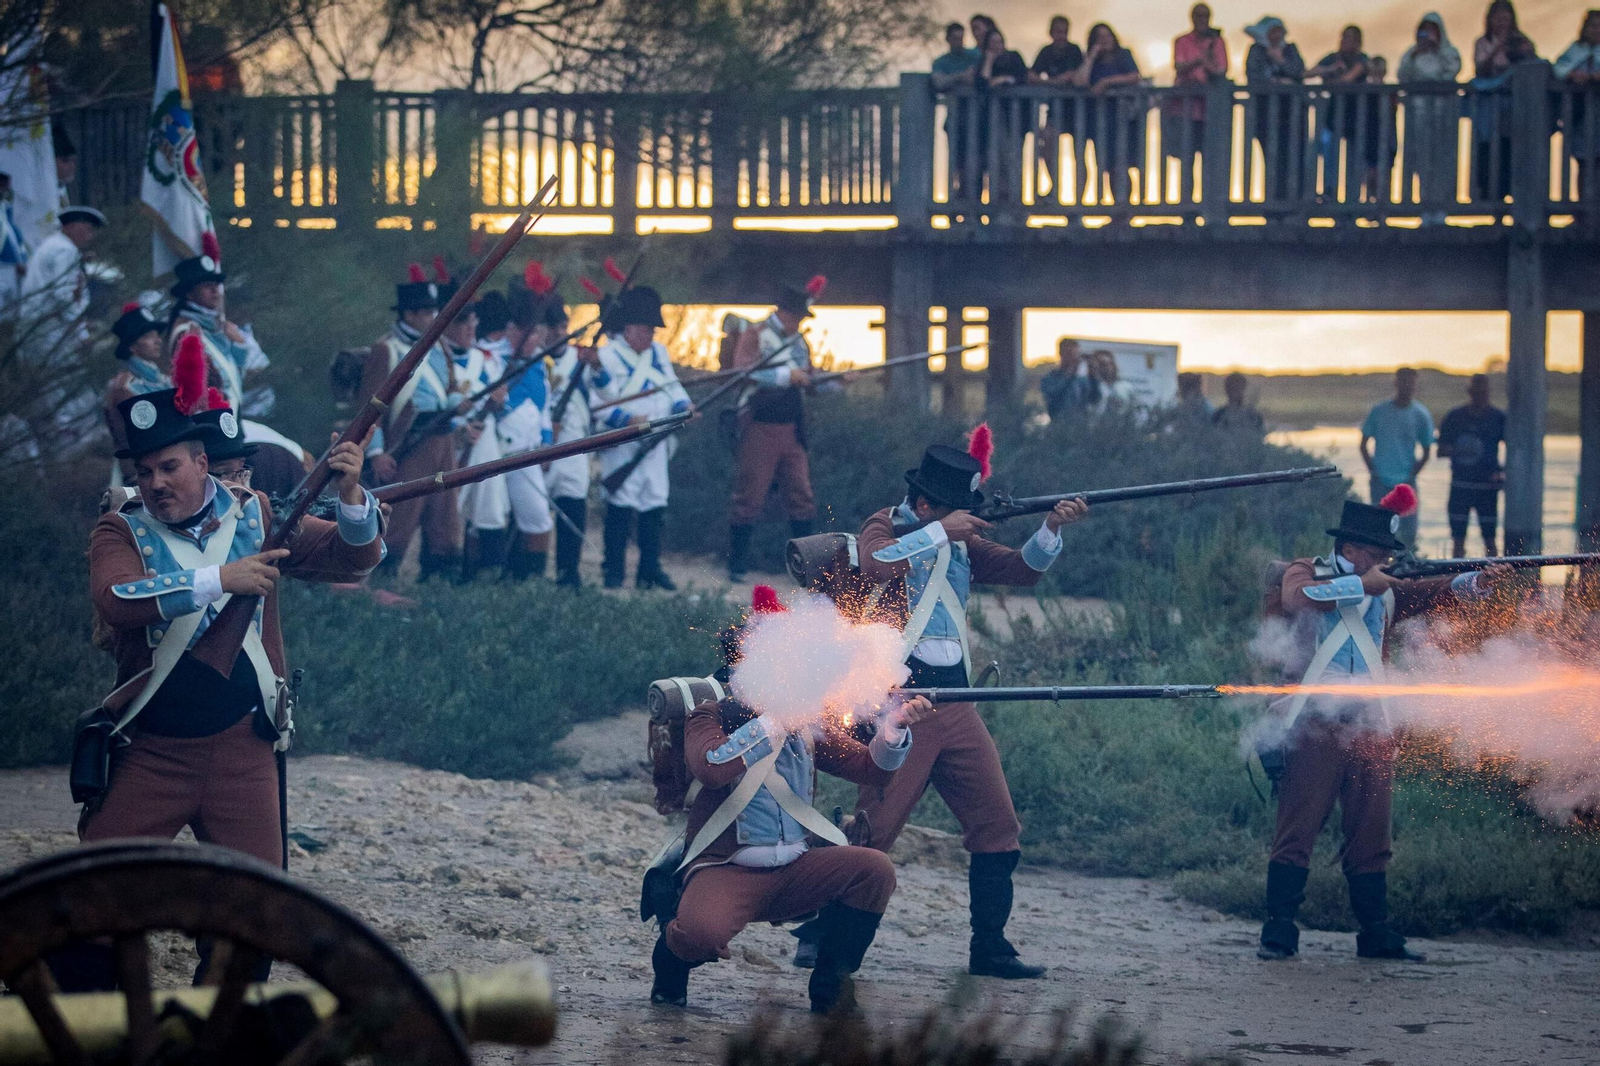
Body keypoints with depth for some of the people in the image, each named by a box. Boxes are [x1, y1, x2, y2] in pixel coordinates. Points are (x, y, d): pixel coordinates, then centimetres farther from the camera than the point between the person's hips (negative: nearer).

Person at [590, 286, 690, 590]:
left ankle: (650, 568, 15)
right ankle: (614, 572, -1)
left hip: (655, 444, 6)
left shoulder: (658, 353, 12)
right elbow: (596, 404, -16)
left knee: (655, 502, 7)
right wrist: (628, 419, -27)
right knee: (621, 506, -7)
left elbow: (673, 385, 15)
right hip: (622, 447, -6)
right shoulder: (607, 357, -10)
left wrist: (683, 406, -5)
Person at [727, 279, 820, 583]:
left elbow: (808, 381, 24)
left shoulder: (799, 342, 16)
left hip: (792, 430, 6)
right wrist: (786, 375, -26)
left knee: (802, 498, 4)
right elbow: (743, 370, -23)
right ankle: (737, 567, 5)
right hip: (760, 428, -6)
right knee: (749, 497, -2)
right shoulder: (755, 337, -7)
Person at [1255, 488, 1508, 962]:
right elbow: (1298, 598, -20)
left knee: (1371, 834, 7)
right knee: (1297, 829, -7)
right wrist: (1360, 584, -17)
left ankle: (1376, 934, 11)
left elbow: (1432, 594, 3)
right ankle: (1279, 931, -7)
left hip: (1368, 725, 6)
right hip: (1313, 723, -6)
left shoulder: (1384, 594, 19)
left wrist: (1476, 583, -15)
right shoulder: (1303, 573, 4)